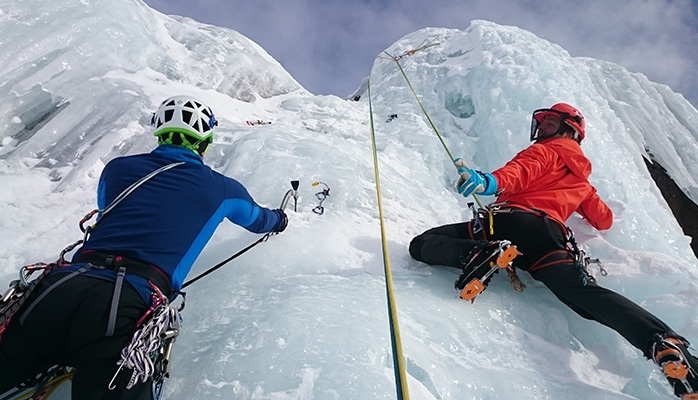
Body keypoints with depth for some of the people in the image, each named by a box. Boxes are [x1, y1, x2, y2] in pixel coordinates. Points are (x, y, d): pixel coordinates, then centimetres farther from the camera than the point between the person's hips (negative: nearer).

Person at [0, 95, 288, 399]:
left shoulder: (118, 168, 19)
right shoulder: (221, 188, 13)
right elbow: (258, 220, 34)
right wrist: (279, 219, 57)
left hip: (60, 287, 4)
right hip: (132, 304, -3)